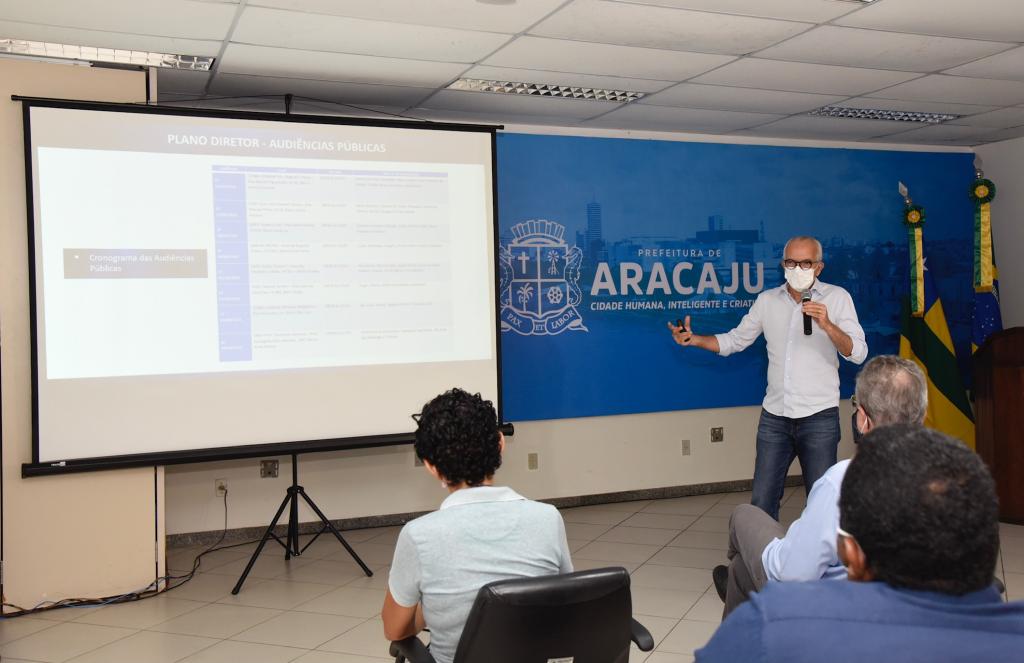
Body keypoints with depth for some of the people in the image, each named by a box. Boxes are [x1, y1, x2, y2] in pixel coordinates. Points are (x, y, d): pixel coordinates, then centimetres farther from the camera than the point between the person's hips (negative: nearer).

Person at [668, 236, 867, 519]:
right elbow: (734, 340, 13)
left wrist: (827, 325, -24)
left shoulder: (837, 297, -2)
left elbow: (858, 353, -8)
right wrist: (693, 339, -3)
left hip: (819, 416, -3)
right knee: (761, 503, 5)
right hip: (774, 415, 3)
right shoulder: (767, 300, 7)